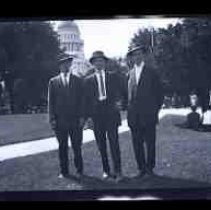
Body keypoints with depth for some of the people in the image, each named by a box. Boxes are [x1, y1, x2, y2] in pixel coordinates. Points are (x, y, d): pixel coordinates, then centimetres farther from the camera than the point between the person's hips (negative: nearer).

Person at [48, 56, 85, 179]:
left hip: (76, 119, 0)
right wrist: (52, 118, -2)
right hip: (60, 120, 0)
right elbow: (51, 101, 5)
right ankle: (64, 171, 14)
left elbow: (81, 100, 6)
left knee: (77, 147, 3)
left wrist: (82, 117, -2)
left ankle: (79, 170, 14)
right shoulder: (53, 81, 7)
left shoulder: (78, 80, 8)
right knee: (62, 147, 5)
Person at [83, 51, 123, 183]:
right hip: (97, 115, 1)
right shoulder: (88, 80, 10)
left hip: (111, 113, -1)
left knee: (114, 142, -7)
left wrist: (117, 102, -12)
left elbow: (118, 92, 7)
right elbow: (87, 99, 6)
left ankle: (118, 171, -5)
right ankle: (106, 171, 15)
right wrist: (87, 116, -1)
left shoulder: (113, 77, 11)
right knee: (101, 145, 5)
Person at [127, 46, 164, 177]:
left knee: (150, 142, 2)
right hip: (134, 115, 3)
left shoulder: (151, 71, 3)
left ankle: (150, 167, 13)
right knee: (137, 143, 4)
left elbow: (159, 91, 3)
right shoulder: (130, 73, 12)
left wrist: (157, 108, -1)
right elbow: (128, 92, 16)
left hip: (148, 113, -3)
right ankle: (141, 168, 14)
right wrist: (129, 109, 6)